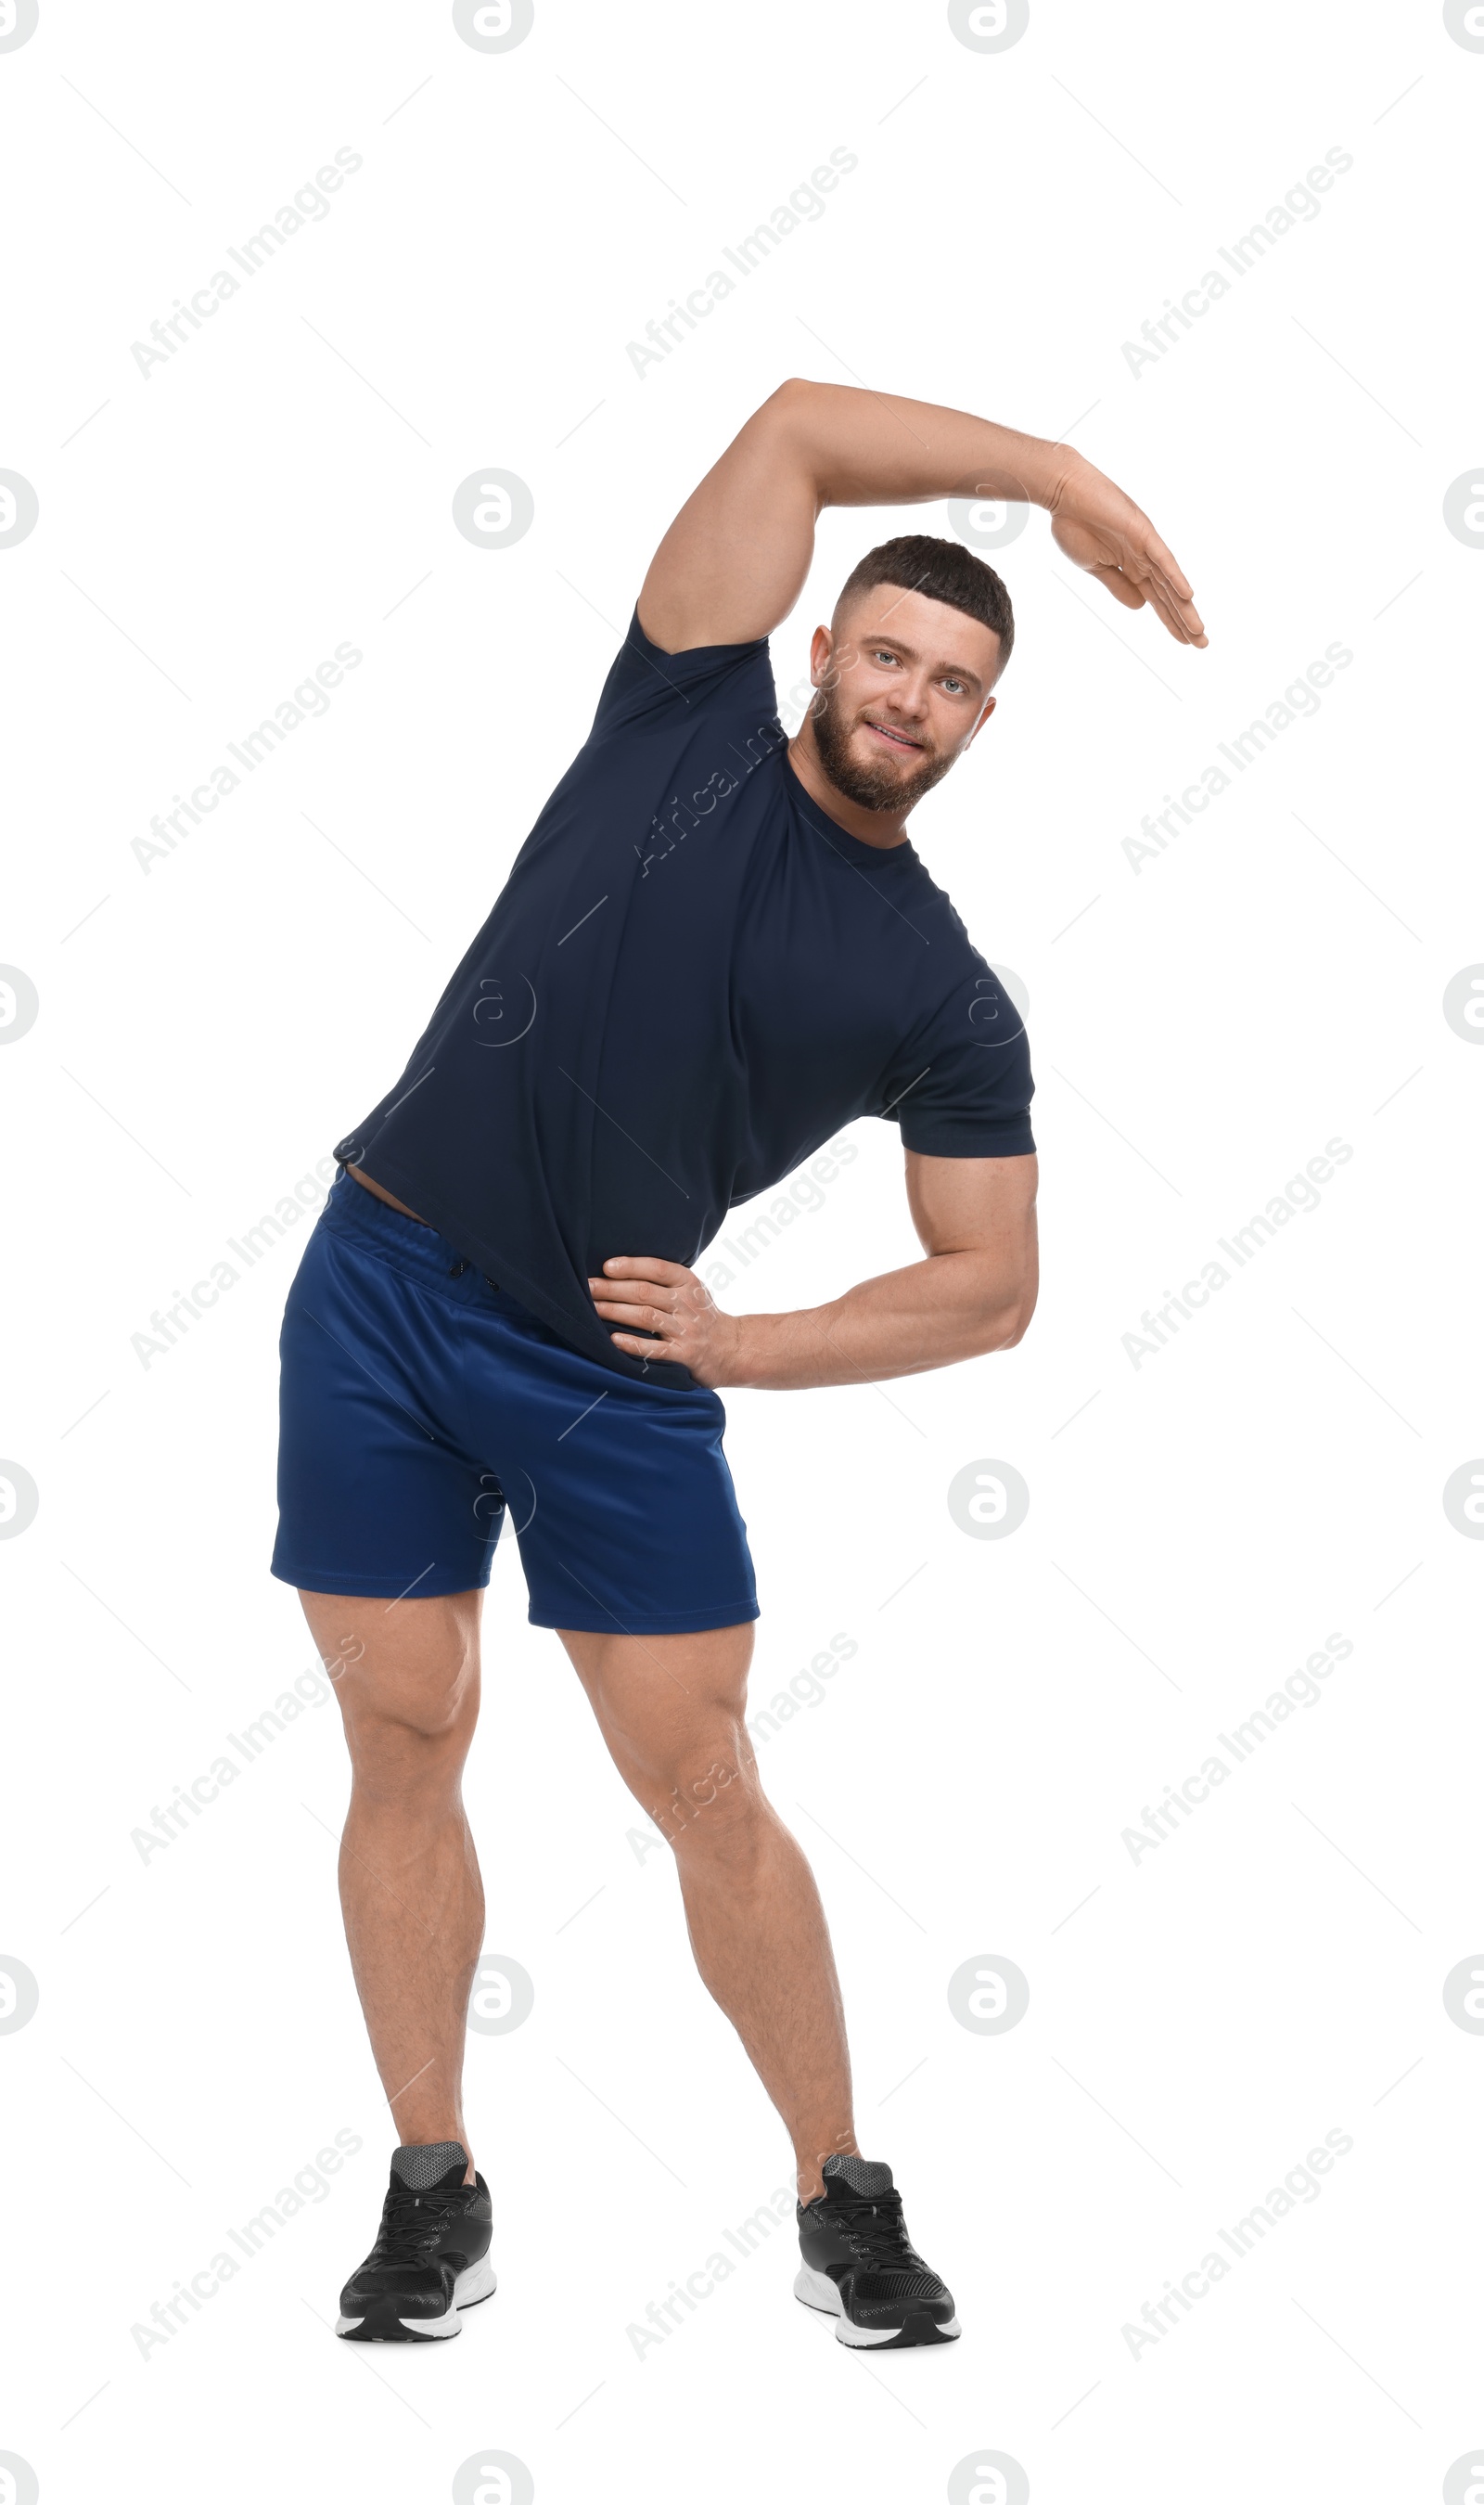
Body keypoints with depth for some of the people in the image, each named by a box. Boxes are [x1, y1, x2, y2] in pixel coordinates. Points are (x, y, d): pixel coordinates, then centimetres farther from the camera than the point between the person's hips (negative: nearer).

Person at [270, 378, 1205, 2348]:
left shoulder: (946, 1000, 1)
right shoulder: (691, 724, 3)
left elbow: (990, 1287, 2)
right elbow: (799, 429, -1)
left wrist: (748, 1348, -9)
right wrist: (1056, 473, -3)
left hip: (617, 1374, -1)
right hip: (380, 1294, 1)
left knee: (702, 1782, 0)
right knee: (406, 1744, 3)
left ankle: (845, 2202, 13)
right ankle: (434, 2192, 15)